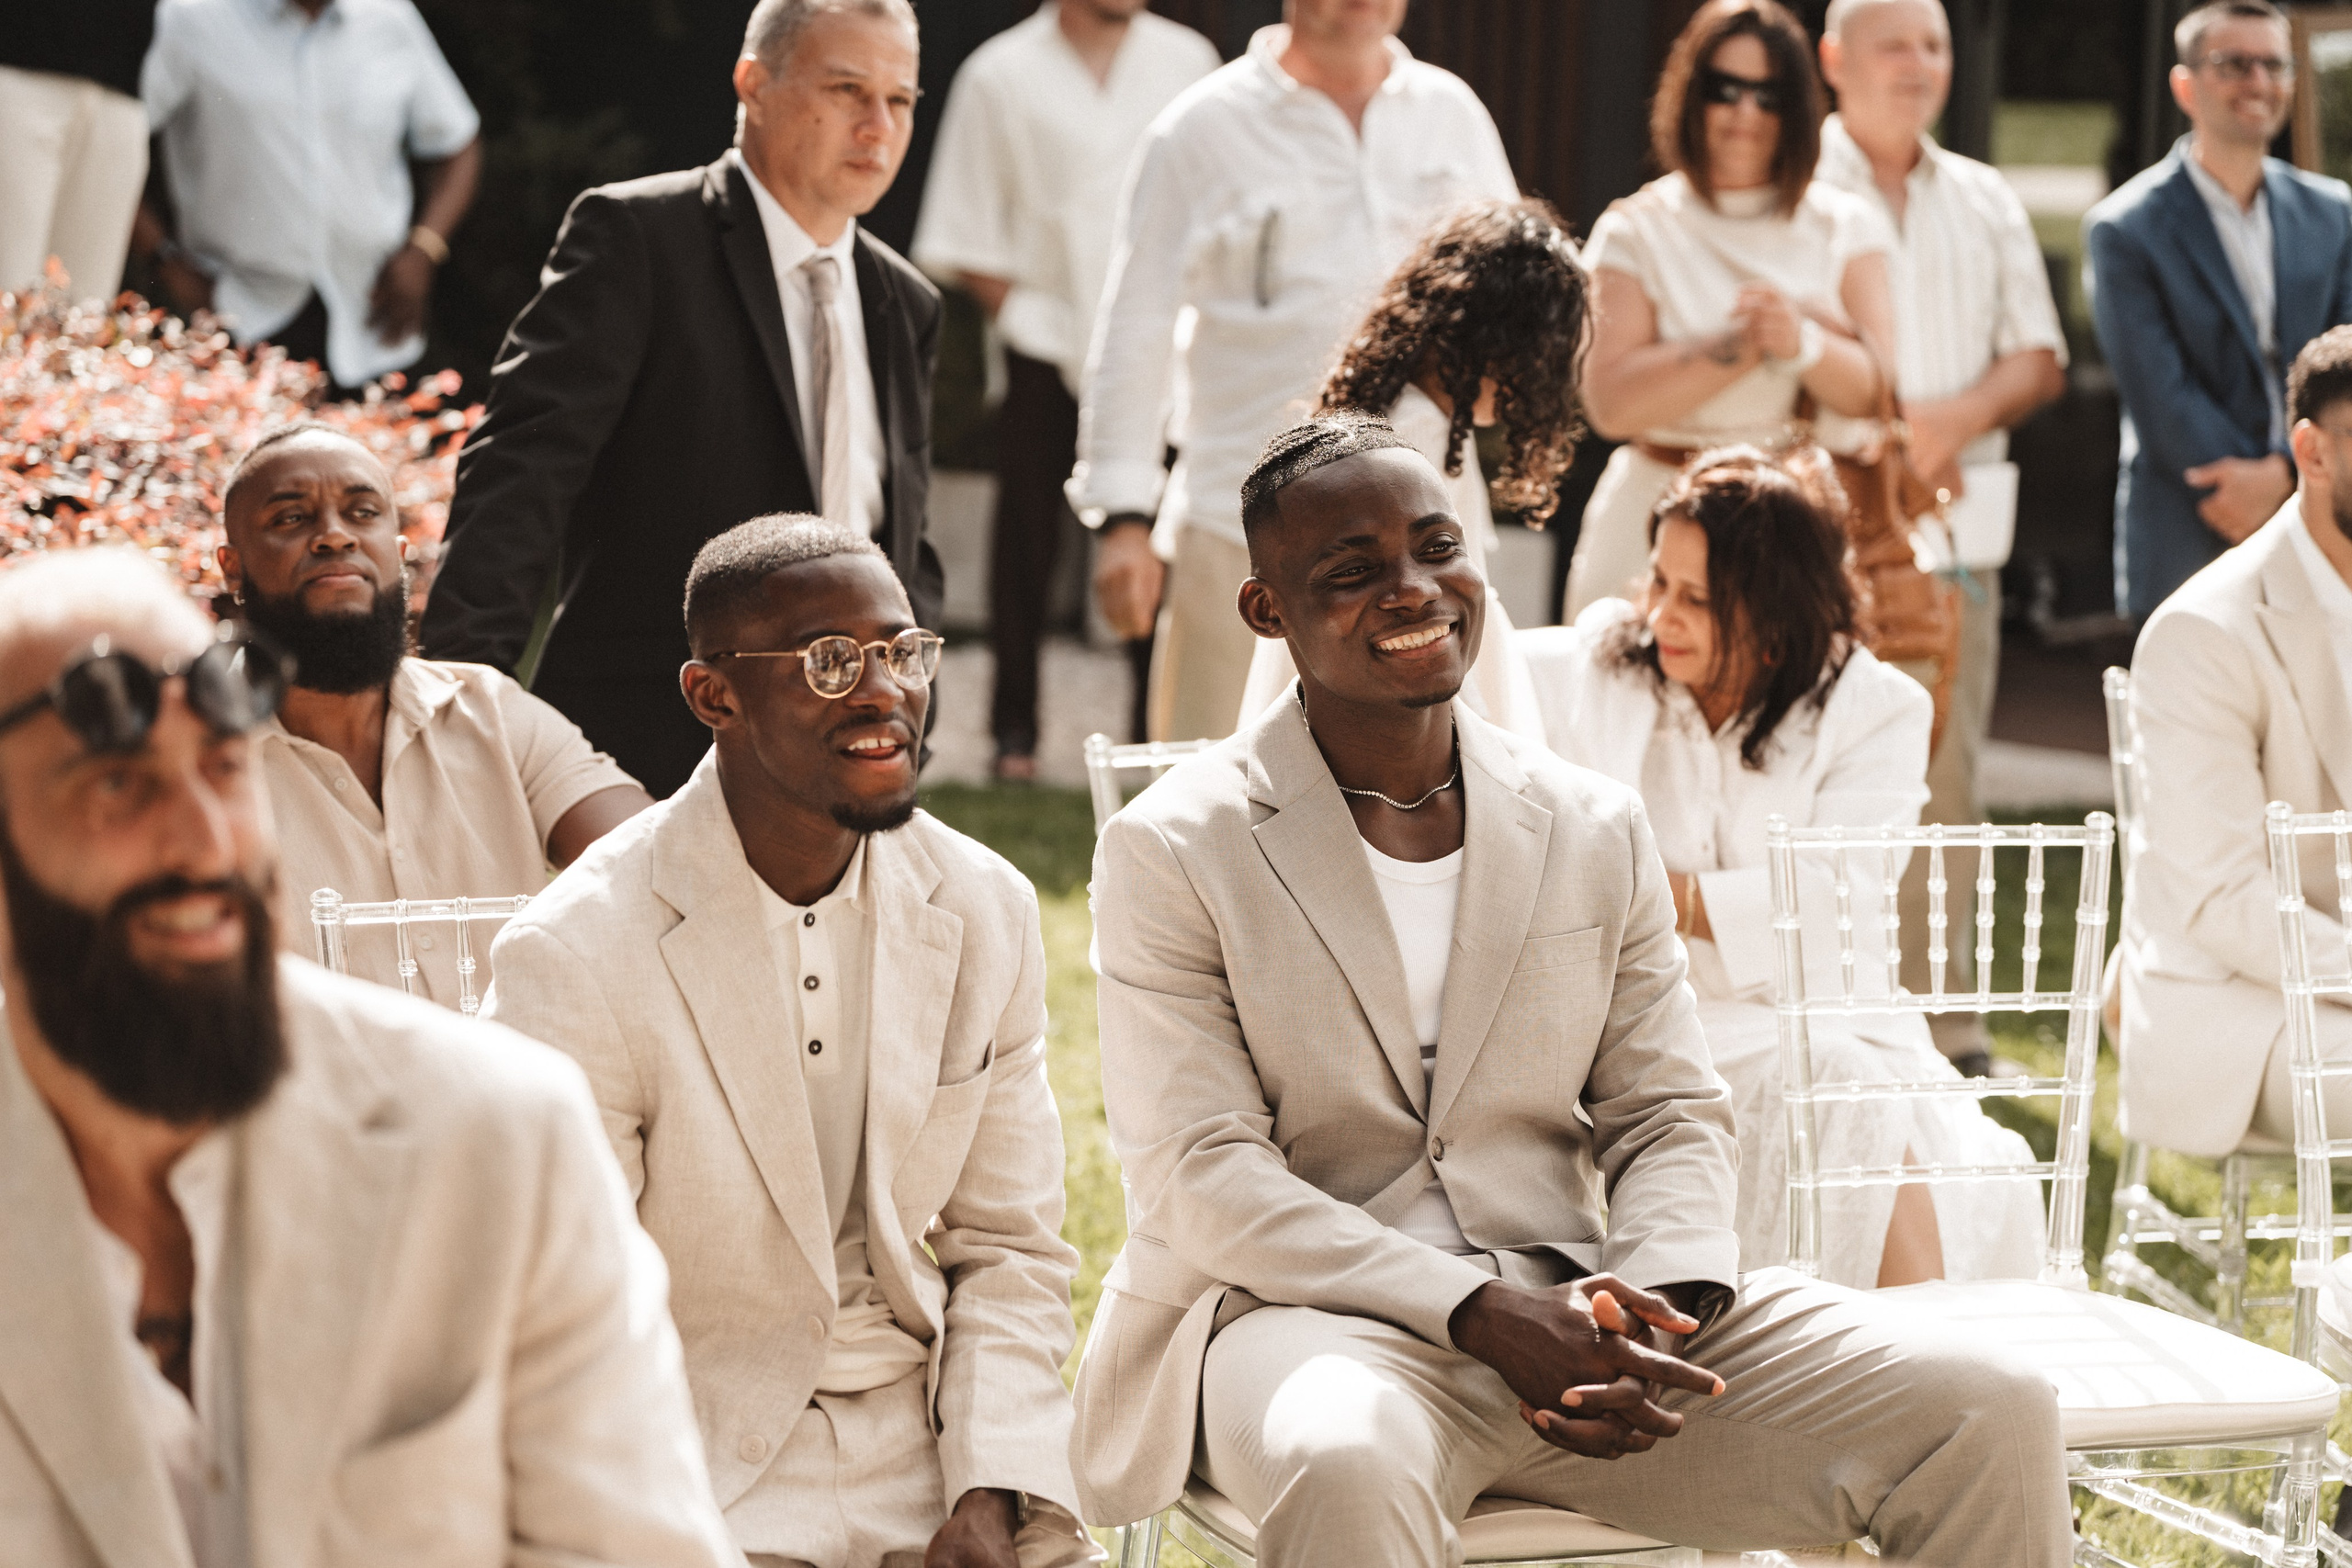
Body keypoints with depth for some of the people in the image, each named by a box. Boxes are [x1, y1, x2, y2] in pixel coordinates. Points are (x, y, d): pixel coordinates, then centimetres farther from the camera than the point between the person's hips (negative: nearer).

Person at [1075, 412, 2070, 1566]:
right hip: (1317, 1313, -4)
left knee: (1992, 1416, -14)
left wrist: (1660, 1303, -12)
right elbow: (1202, 1178, -8)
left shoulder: (1597, 831, 13)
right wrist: (1486, 1314, -20)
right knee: (1348, 1471, -43)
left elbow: (1672, 1121, 12)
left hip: (1575, 1307, 5)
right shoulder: (1170, 853, 0)